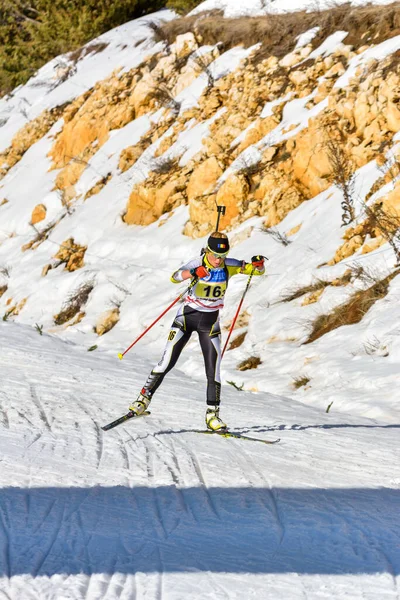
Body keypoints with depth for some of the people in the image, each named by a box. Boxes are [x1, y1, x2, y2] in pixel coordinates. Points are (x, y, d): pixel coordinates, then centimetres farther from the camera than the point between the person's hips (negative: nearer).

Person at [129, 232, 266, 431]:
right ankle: (144, 398, 10)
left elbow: (258, 271, -1)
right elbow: (174, 277, -34)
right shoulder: (197, 264, -18)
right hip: (187, 316, -2)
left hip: (210, 322, 2)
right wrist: (194, 273, -54)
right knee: (167, 362, -3)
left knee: (213, 369, -5)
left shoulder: (229, 266, -8)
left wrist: (258, 264, -25)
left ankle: (212, 414, 2)